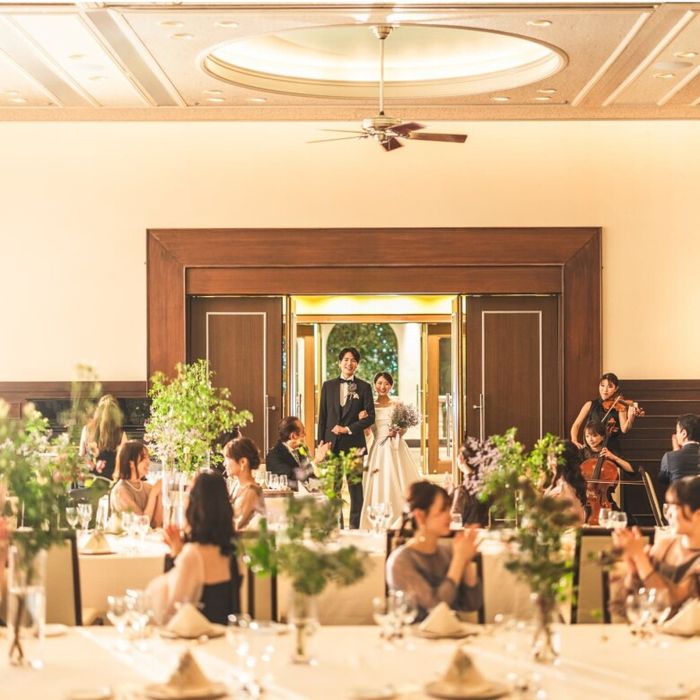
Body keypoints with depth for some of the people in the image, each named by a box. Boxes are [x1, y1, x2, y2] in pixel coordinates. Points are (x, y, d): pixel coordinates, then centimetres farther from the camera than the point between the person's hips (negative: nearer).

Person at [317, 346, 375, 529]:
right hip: (332, 443, 2)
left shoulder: (364, 387, 3)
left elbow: (370, 417, 0)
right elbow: (322, 416, 10)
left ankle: (355, 526, 7)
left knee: (355, 486, 2)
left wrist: (347, 429, -9)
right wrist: (321, 441, 3)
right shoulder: (328, 386, 10)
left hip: (354, 443, -2)